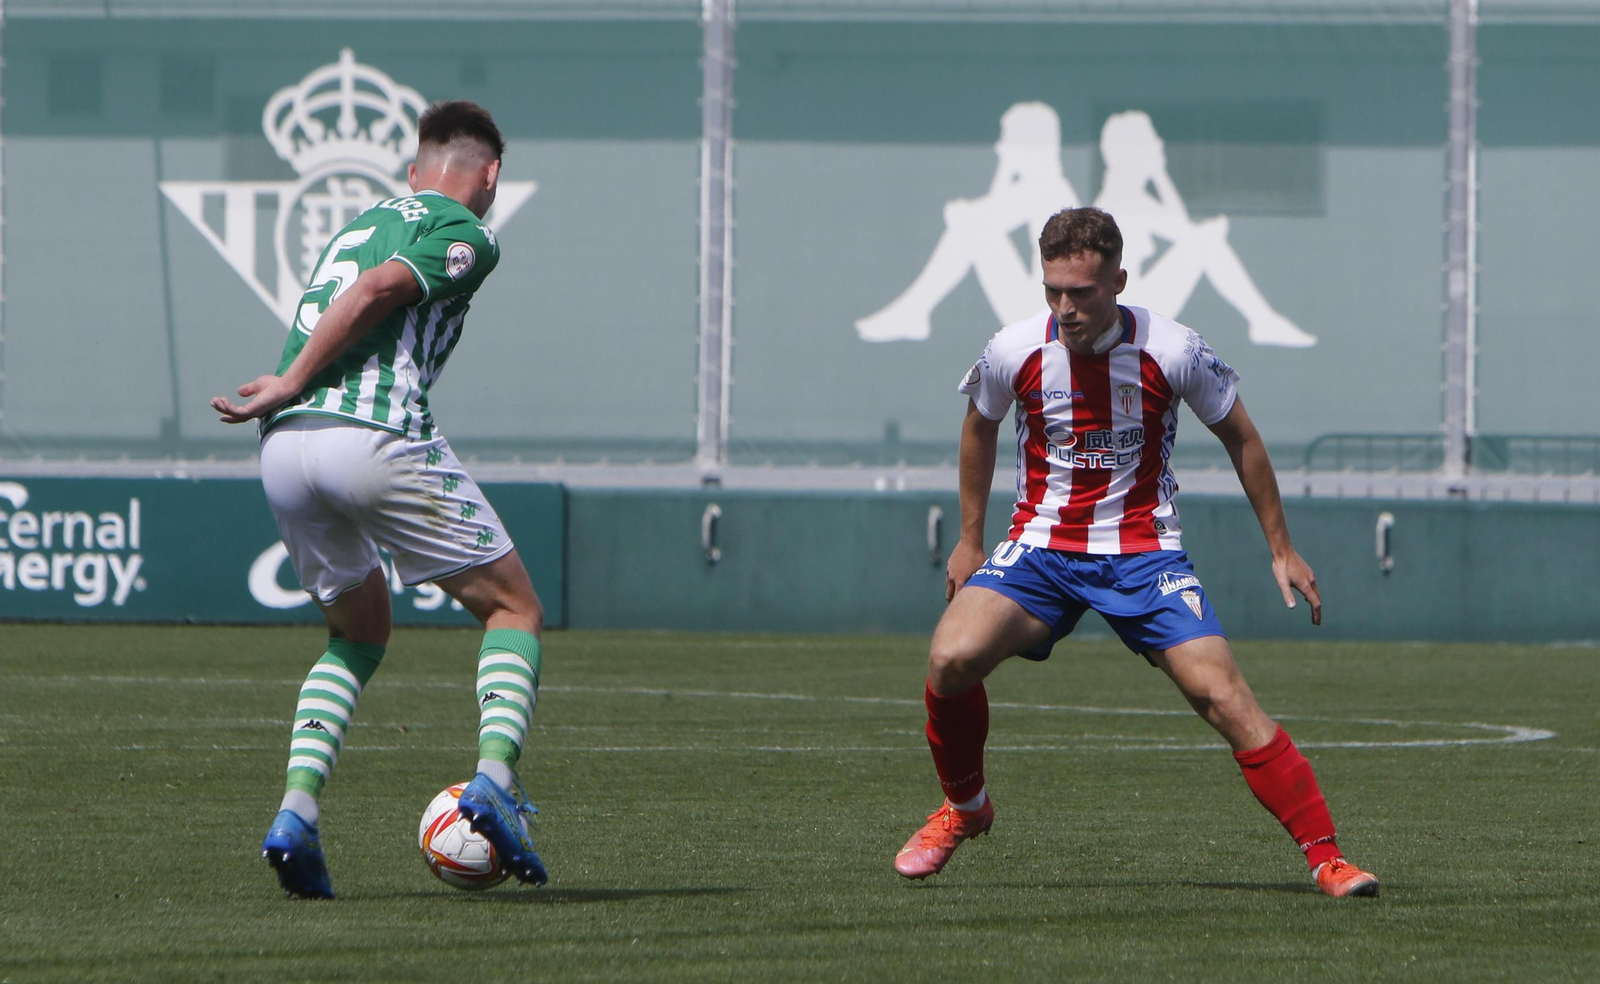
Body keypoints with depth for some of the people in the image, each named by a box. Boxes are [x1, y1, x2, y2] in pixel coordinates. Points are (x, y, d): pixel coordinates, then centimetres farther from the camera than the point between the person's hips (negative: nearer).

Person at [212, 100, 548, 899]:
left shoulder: (359, 226, 29)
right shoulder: (465, 235, 4)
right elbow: (371, 295, -9)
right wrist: (292, 385, -6)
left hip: (282, 448, 7)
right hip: (376, 437, -7)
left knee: (358, 634, 25)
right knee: (513, 611, 9)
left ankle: (297, 808, 6)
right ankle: (494, 779, -13)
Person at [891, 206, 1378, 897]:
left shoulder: (1173, 352, -13)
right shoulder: (1014, 352, -9)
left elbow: (1239, 437, 3)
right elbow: (980, 426, 14)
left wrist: (1280, 548, 7)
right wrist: (969, 539, 18)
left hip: (1144, 552, -1)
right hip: (1040, 548, 1)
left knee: (1223, 696, -17)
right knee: (951, 659, -23)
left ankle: (1325, 858, -10)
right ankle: (964, 807, 6)